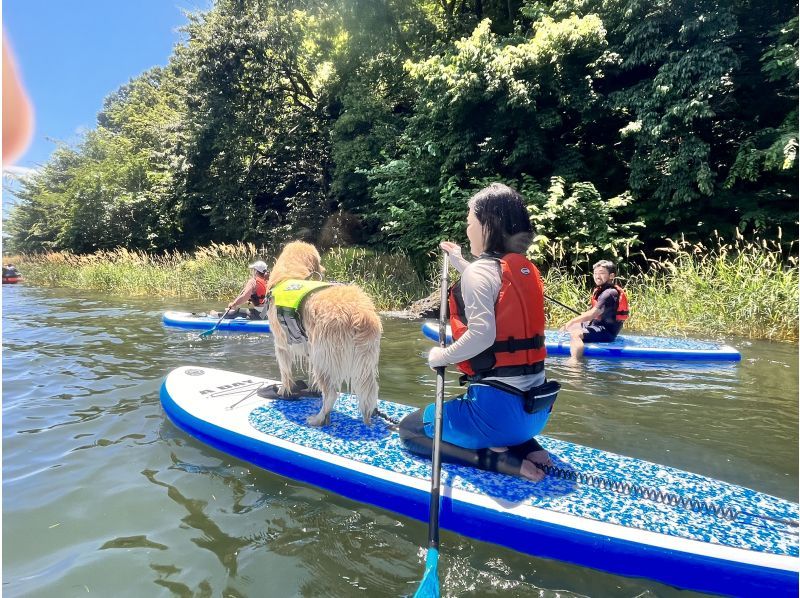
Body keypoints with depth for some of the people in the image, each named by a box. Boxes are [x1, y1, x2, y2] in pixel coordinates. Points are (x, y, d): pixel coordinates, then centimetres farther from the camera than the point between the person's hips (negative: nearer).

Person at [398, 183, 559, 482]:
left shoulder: (480, 269, -15)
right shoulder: (525, 269, 7)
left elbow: (482, 333, -28)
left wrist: (441, 356, -13)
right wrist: (461, 264, 26)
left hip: (498, 408, -8)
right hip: (536, 407, 8)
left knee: (409, 429, 12)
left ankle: (493, 457, -4)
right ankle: (525, 448, 12)